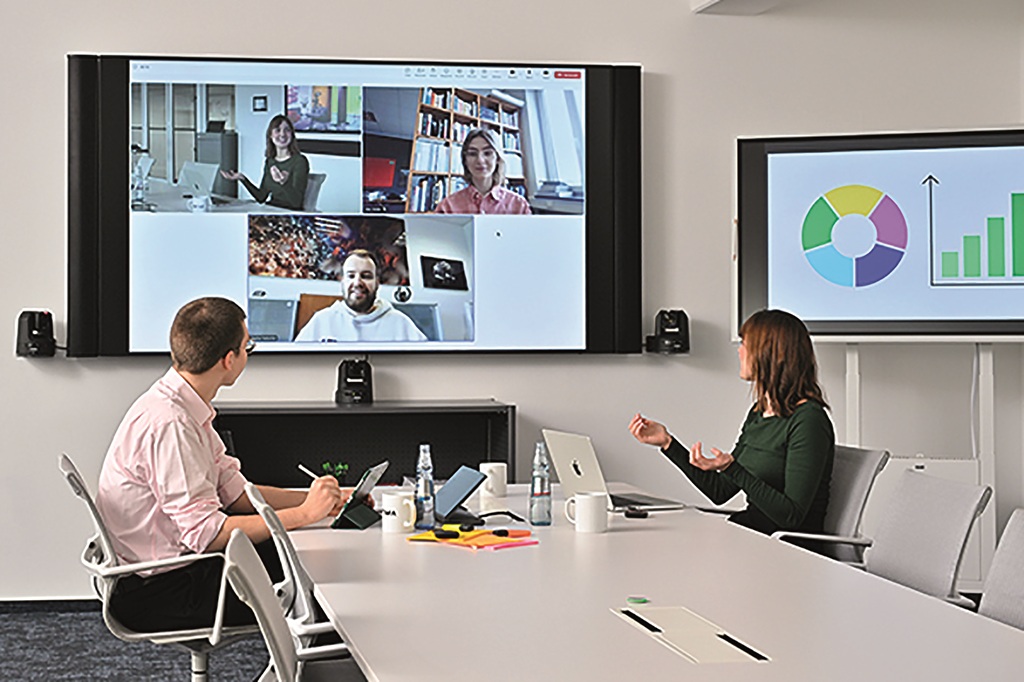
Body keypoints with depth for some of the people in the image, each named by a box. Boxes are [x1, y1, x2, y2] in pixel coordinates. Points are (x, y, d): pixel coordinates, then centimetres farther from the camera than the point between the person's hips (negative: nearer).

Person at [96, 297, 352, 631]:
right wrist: (304, 513, -23)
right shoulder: (168, 425, -25)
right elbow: (204, 532, -27)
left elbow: (235, 493, 10)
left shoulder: (187, 410, 6)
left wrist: (319, 500, 1)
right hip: (156, 595, -9)